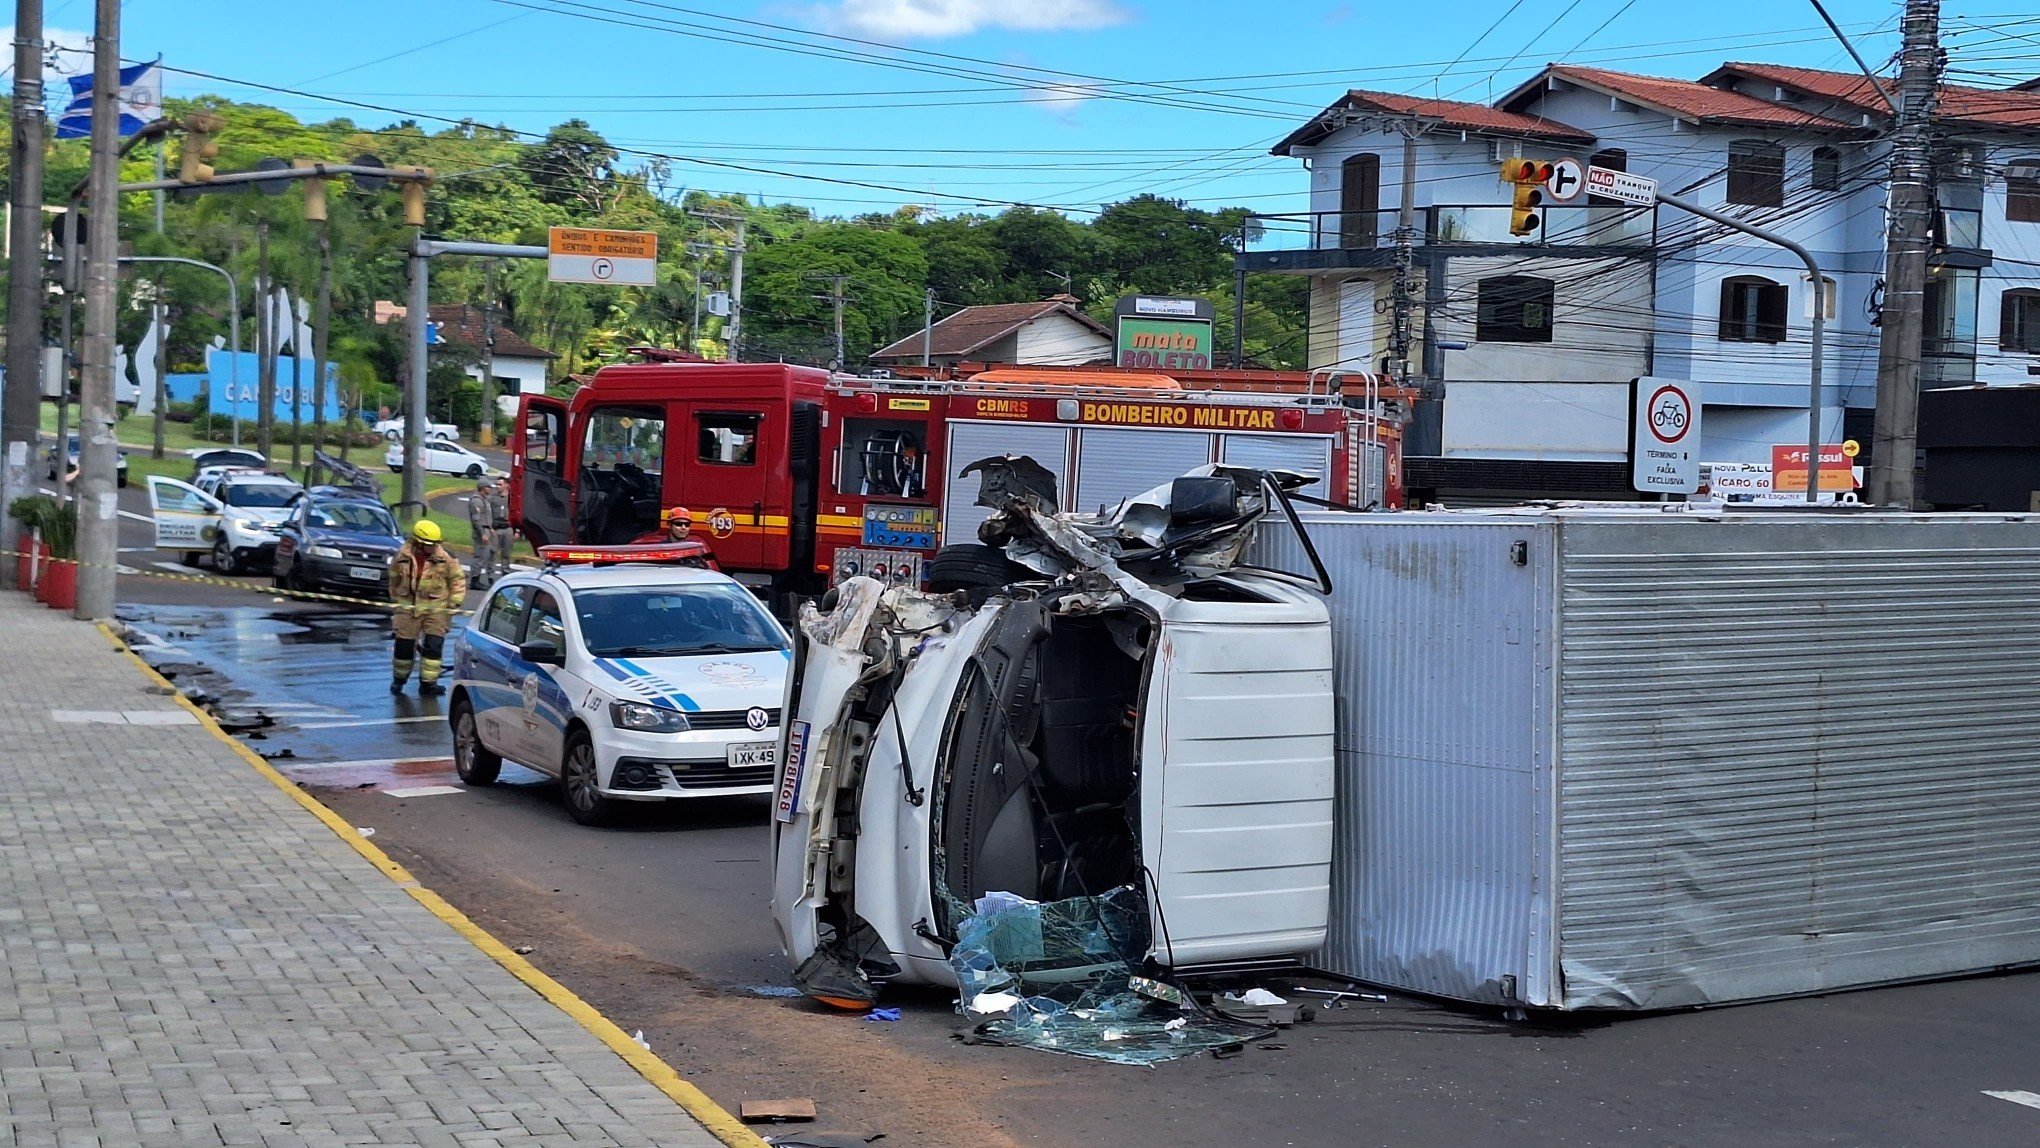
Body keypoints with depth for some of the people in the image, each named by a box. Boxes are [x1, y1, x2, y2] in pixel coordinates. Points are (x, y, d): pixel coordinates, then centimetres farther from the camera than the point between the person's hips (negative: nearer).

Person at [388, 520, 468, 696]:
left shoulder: (444, 557, -7)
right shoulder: (402, 556, -4)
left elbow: (458, 578, 4)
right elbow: (394, 579, 13)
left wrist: (455, 601, -2)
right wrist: (395, 601, 17)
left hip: (436, 608, -1)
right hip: (408, 607, 1)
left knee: (434, 645, -7)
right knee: (404, 646, 6)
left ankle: (428, 683, 1)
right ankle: (398, 680, 27)